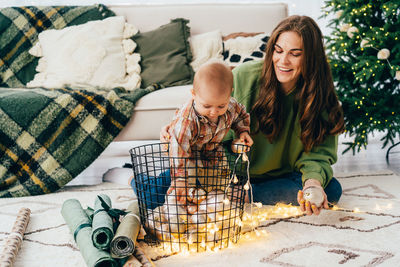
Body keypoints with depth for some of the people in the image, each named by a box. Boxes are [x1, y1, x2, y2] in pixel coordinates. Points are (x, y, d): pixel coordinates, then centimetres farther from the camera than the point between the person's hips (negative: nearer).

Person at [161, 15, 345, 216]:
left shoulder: (321, 94, -11)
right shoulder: (244, 76, -16)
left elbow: (320, 151, -11)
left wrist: (314, 179, -33)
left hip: (281, 176, 3)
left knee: (331, 190, -28)